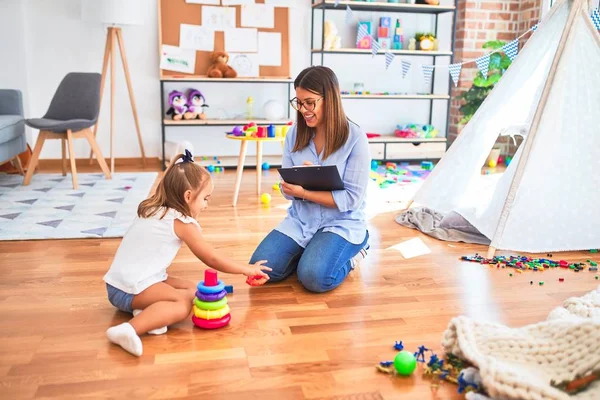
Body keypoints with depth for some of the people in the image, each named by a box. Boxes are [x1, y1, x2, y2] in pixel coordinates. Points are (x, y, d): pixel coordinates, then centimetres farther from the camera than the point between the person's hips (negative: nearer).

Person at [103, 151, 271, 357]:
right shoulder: (182, 223, -12)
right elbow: (212, 259, -2)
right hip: (132, 289, -9)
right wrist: (247, 269, 9)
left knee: (191, 289, 11)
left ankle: (147, 312, -11)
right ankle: (129, 329, -36)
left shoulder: (152, 210, 11)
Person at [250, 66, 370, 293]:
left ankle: (349, 252, 6)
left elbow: (351, 199, -17)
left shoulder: (355, 138, -15)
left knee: (314, 277, -26)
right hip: (300, 220, 4)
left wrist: (304, 192, -26)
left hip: (341, 223, -4)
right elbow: (287, 189, 1)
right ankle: (311, 251, 13)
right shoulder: (295, 134, -1)